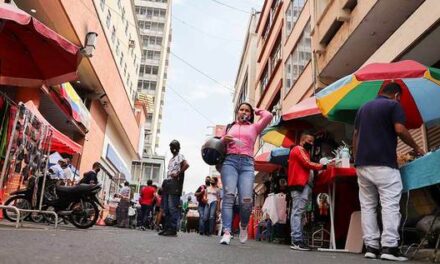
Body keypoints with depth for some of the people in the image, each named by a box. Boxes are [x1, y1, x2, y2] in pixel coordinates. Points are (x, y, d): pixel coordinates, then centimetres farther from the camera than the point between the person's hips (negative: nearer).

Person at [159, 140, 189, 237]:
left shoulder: (180, 156, 0)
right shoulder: (171, 159, 26)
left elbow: (186, 165, -19)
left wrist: (178, 174, -16)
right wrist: (165, 183, 16)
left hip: (175, 183, -9)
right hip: (168, 183, 9)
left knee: (173, 207, -13)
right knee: (166, 208, 7)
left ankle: (173, 229, -13)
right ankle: (167, 227, 11)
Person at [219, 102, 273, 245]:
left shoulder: (254, 127, 22)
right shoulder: (230, 127, 25)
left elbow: (268, 116, 6)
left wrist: (256, 110, 23)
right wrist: (224, 140, 3)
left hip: (247, 164, -1)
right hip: (230, 161, 1)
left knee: (246, 200, -15)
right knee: (229, 196, -18)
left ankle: (243, 225, 13)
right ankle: (226, 232, -21)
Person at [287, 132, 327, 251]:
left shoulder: (304, 151, 29)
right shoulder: (299, 149, -1)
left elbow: (306, 167, 17)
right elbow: (308, 164, -13)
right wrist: (323, 166, -13)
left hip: (303, 184, 11)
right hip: (300, 184, -11)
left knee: (298, 212, 6)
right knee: (298, 211, -14)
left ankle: (297, 240, 7)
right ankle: (297, 241, -17)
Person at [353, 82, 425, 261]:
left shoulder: (363, 108, 21)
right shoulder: (394, 105, 3)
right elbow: (400, 130, -11)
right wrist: (416, 148, 3)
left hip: (362, 164, 6)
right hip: (383, 163, -6)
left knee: (367, 206, 5)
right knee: (390, 205, -5)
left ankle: (371, 247, 4)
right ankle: (389, 247, -11)